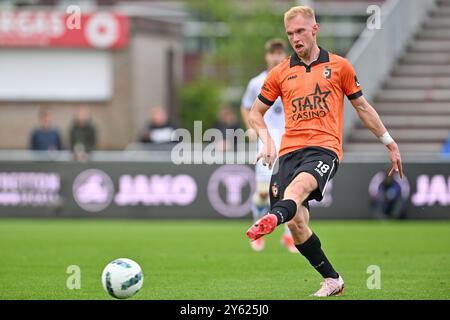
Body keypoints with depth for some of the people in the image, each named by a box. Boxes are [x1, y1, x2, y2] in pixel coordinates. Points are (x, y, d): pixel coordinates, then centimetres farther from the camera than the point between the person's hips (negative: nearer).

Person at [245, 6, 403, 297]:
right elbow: (256, 113, 23)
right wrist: (267, 139, 3)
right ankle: (332, 280, 6)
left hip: (325, 148, -3)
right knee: (297, 223, -10)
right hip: (290, 150, 3)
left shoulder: (339, 66, 12)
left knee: (298, 186, -36)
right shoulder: (280, 73, 16)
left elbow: (362, 107, 21)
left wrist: (390, 143, 21)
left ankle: (272, 219, -70)